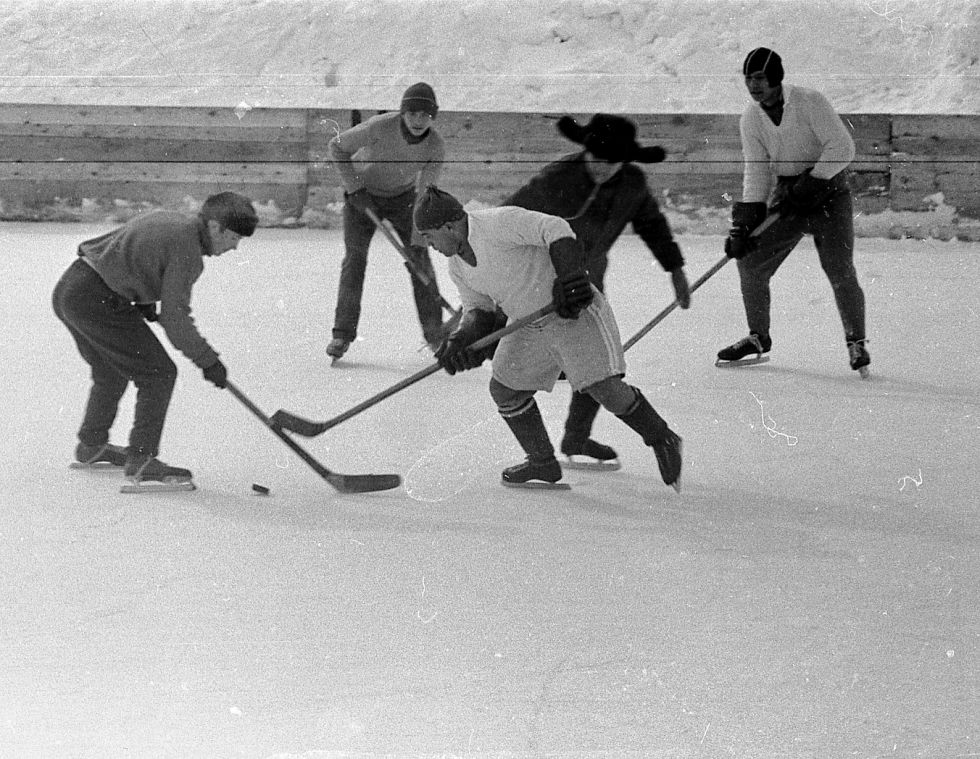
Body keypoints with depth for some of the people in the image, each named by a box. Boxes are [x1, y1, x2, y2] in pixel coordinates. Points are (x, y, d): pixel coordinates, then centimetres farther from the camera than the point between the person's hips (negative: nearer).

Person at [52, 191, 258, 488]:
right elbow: (174, 319, -16)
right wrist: (207, 361, -6)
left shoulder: (170, 220, 13)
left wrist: (143, 300, 20)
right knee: (159, 374, -5)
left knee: (112, 372, 29)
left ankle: (91, 446, 47)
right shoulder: (186, 248, -16)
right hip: (98, 302, -10)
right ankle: (140, 461, -3)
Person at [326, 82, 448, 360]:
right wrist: (354, 189, -19)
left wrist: (417, 240, -24)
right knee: (354, 259, -12)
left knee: (419, 261, -3)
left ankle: (435, 333, 7)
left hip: (402, 197, 2)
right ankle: (342, 333, -9)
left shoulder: (435, 146, -24)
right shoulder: (379, 128, -32)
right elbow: (338, 147, -16)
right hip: (362, 193, -2)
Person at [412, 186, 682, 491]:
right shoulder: (458, 266, 4)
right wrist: (463, 338, -9)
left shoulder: (498, 223, -23)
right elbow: (479, 309, 11)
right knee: (504, 389, 4)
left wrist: (569, 278, -36)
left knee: (605, 389, -15)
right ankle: (543, 464, 20)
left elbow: (556, 231, -28)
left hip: (573, 310, -9)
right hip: (529, 326, 9)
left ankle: (663, 441, 6)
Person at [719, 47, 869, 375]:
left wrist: (810, 184, -24)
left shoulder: (810, 102, -17)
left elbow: (842, 147, -19)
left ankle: (857, 343, 2)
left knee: (839, 270, -15)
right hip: (786, 194, 5)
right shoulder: (750, 119, -1)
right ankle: (758, 337, 17)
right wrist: (745, 221, -14)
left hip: (827, 190, -5)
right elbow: (756, 170, -4)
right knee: (750, 260, 0)